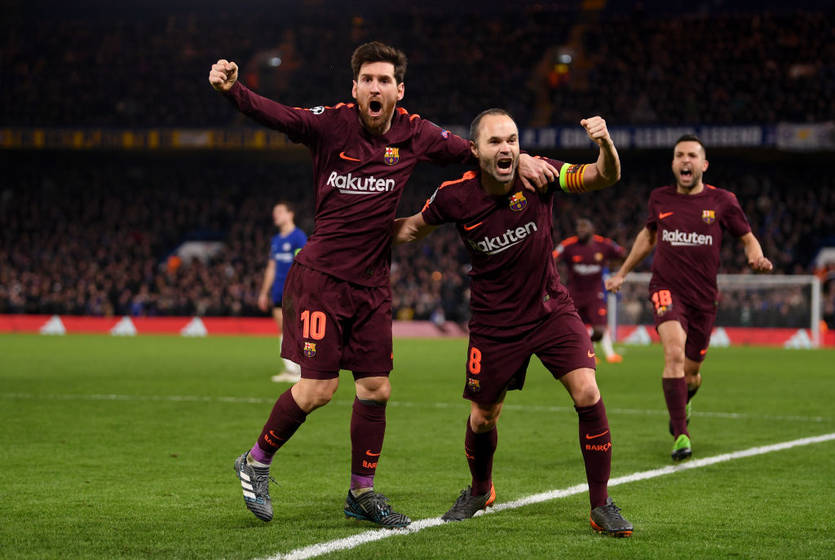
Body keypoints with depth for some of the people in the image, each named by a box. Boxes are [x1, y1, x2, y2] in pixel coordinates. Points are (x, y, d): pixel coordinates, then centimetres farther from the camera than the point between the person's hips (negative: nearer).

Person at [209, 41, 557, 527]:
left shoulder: (413, 133, 0)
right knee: (319, 387, -10)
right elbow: (276, 115, -25)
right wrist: (232, 89, -43)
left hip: (372, 284, 5)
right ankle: (256, 463, 13)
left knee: (376, 389, 7)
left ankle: (363, 492, 23)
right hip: (322, 276, -5)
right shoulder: (332, 124, -11)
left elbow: (472, 151, 10)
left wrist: (520, 159, -6)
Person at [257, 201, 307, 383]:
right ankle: (289, 369, 8)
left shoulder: (299, 237, -5)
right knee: (283, 330, 5)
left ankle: (300, 370, -6)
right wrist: (264, 293, 21)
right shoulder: (275, 240, 18)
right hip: (278, 293, 7)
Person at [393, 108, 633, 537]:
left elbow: (606, 177, -18)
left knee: (587, 392, -18)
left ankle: (601, 506, -5)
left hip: (551, 309, 0)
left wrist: (605, 143, -38)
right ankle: (479, 491, 42)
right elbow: (414, 226, 6)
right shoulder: (455, 196, -13)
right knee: (482, 419, 8)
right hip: (494, 321, 1)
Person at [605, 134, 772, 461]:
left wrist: (757, 259, -15)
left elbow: (747, 238, 8)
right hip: (667, 289, -1)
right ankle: (680, 435, -23)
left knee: (691, 373, 9)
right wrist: (622, 273, 27)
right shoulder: (660, 199, 5)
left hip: (703, 296, 1)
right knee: (674, 352, -25)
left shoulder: (722, 201, 0)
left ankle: (683, 400, 48)